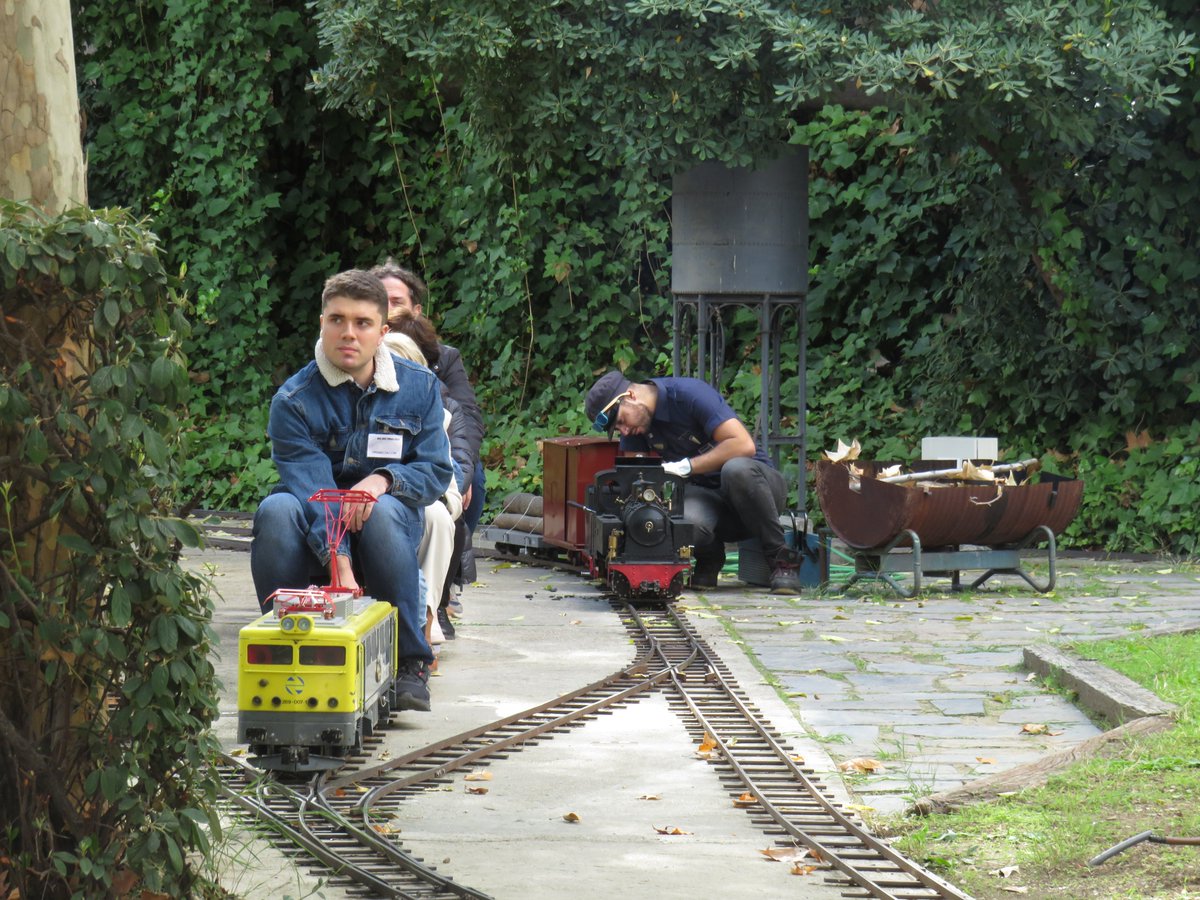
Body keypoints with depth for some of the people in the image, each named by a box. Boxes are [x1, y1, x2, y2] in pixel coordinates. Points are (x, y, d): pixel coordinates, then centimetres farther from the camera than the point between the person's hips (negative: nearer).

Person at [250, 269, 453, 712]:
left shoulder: (419, 388, 0)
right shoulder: (294, 401, -11)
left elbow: (437, 471, -1)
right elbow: (311, 488, -23)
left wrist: (383, 480, -23)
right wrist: (338, 562, -38)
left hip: (388, 532, 1)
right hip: (315, 542, -1)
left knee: (384, 511, -35)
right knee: (275, 511, -33)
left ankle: (409, 663, -25)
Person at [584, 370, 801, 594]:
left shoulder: (690, 393, -18)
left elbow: (744, 445, -26)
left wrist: (685, 466, -27)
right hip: (709, 497, 3)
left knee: (736, 469, -40)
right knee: (685, 521, -34)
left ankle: (782, 560, -22)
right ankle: (709, 559, 3)